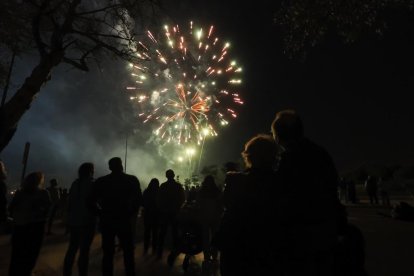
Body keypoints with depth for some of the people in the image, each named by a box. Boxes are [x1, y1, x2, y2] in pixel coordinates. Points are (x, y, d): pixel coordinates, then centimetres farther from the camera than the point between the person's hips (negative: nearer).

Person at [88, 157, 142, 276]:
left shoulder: (101, 181, -1)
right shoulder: (132, 180, -6)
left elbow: (91, 201, -5)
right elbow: (139, 200, -9)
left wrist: (101, 214, 7)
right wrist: (130, 213, 4)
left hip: (107, 221, 2)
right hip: (124, 221, -2)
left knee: (108, 253, 15)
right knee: (128, 253, 13)